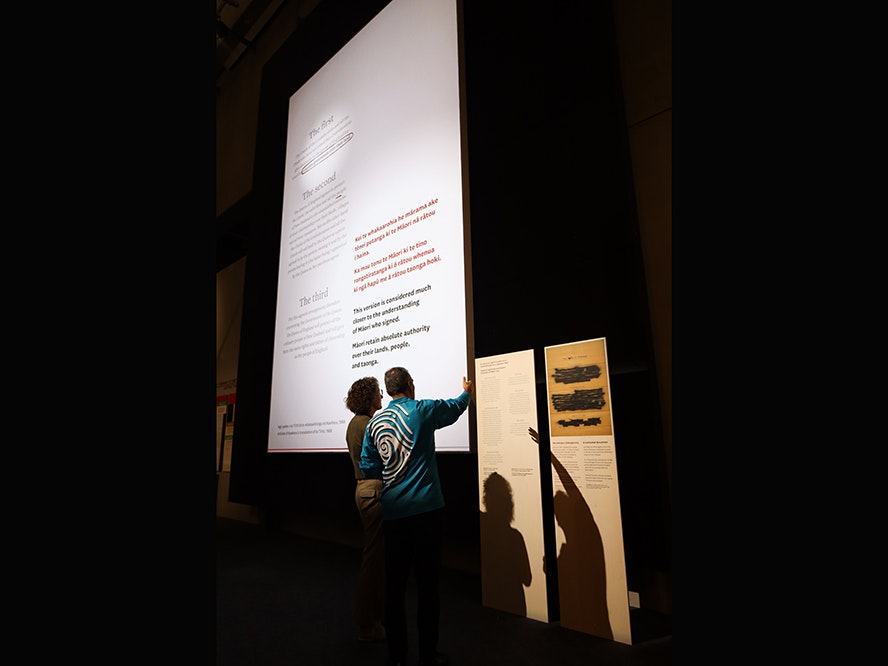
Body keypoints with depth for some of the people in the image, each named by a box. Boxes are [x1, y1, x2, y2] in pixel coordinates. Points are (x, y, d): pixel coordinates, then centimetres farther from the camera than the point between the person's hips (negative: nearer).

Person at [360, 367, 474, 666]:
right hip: (426, 509, -4)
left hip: (393, 512, 4)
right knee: (427, 583, 6)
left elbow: (368, 469, 7)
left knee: (395, 584, 13)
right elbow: (455, 407, 13)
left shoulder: (374, 423, 4)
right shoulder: (423, 410, -6)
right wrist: (467, 392, 33)